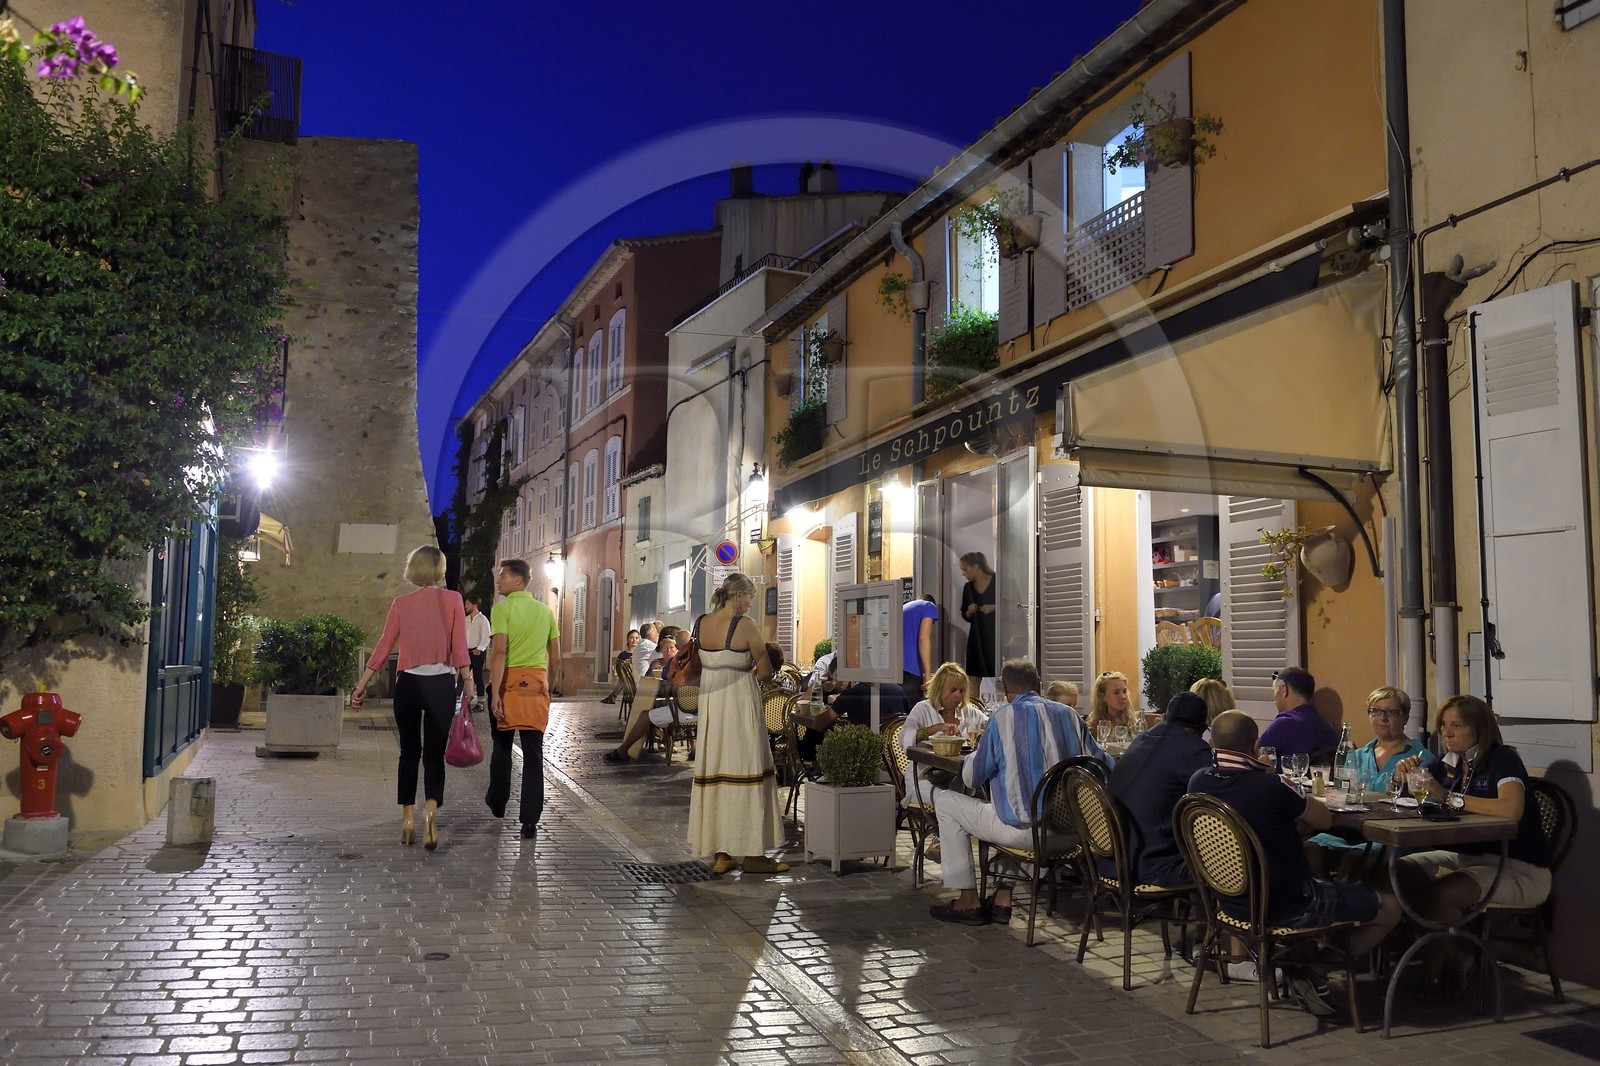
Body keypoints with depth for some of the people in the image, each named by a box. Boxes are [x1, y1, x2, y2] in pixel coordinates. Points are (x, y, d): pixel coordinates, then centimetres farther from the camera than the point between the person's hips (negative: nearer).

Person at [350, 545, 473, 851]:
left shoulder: (401, 603, 4)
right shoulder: (452, 599, -1)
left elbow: (383, 646, 2)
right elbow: (460, 648, -5)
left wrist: (362, 685, 6)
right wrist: (468, 684, -2)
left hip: (408, 683, 1)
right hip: (441, 684, -1)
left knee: (409, 752, 14)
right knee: (434, 754, 4)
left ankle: (408, 819, 14)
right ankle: (431, 809, -19)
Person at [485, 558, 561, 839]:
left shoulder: (502, 608, -5)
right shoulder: (546, 611, 10)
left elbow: (499, 652, -15)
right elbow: (556, 659, 12)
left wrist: (495, 694, -17)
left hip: (509, 683, -3)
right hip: (537, 685, 3)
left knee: (502, 746, 16)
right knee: (533, 753, 2)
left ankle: (497, 803, 35)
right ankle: (530, 821, -2)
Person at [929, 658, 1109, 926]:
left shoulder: (1003, 716, -6)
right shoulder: (1069, 714, 6)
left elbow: (972, 778, -3)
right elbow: (1103, 765, 10)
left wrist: (975, 755, 20)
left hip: (1023, 830, -6)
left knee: (947, 801, 13)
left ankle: (968, 900, 15)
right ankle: (1003, 898, 30)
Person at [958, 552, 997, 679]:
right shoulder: (968, 587, 9)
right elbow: (964, 615, 18)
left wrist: (994, 607, -15)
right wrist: (969, 612, -4)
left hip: (996, 635, -4)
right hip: (977, 638, 4)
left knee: (996, 671, -11)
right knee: (977, 673, -3)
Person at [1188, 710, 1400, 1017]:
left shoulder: (1199, 783, -8)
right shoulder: (1269, 786, -27)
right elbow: (1325, 820, -8)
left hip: (1231, 902, 7)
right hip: (1283, 907, -7)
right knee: (1391, 909, 8)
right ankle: (1312, 967, 7)